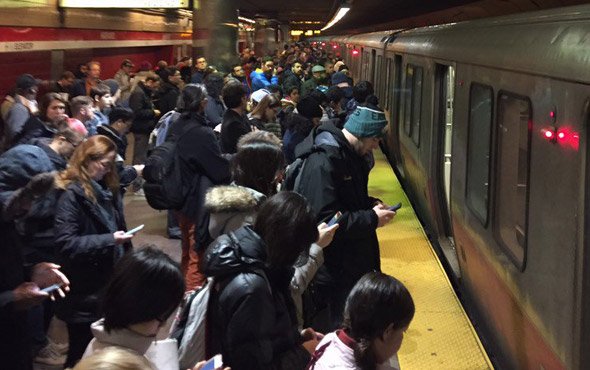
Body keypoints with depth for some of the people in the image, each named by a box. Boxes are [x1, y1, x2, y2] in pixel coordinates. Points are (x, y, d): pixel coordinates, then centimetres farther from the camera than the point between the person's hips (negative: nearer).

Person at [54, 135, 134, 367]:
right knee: (82, 355, 5)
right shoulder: (71, 195, -15)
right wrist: (109, 240, -25)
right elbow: (65, 244, -21)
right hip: (84, 293, -7)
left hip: (107, 285, 7)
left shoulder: (106, 190, 11)